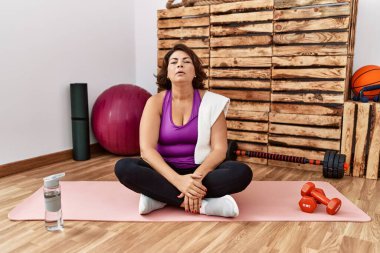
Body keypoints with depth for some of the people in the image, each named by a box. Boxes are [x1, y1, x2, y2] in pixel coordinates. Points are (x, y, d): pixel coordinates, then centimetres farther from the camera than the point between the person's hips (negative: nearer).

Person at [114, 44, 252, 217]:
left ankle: (160, 197, -25)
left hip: (200, 170, 0)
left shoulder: (211, 102, -6)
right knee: (123, 167, -28)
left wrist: (197, 177, -31)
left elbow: (219, 148, -11)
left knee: (242, 172, -28)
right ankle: (204, 204, -30)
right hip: (165, 171, 1)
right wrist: (177, 180, -33)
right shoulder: (156, 102, -7)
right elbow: (147, 149, -17)